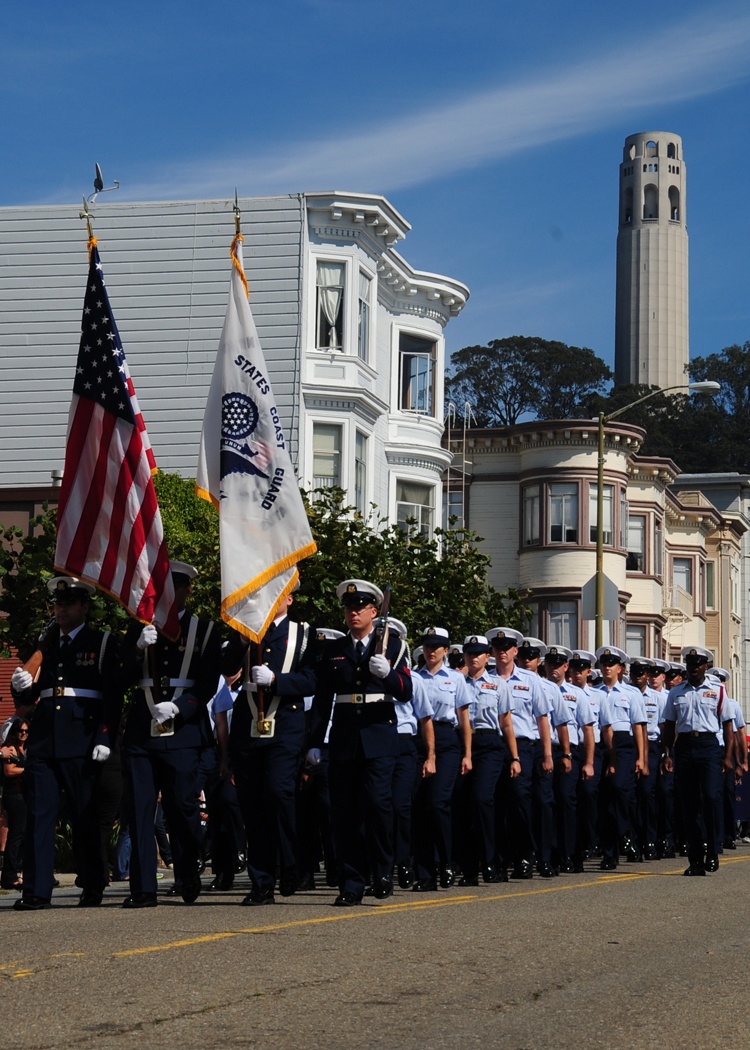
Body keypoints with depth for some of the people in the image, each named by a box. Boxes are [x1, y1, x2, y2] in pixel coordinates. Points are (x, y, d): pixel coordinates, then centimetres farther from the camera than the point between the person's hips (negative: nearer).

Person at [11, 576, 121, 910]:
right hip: (43, 738, 4)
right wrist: (22, 686, -6)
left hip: (81, 740, -3)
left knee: (85, 816, 3)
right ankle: (36, 891, -3)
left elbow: (113, 694, -2)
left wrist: (105, 738, -11)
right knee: (38, 813, -3)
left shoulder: (102, 643, 5)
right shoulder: (44, 644, 17)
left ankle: (93, 886, 15)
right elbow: (32, 694, 17)